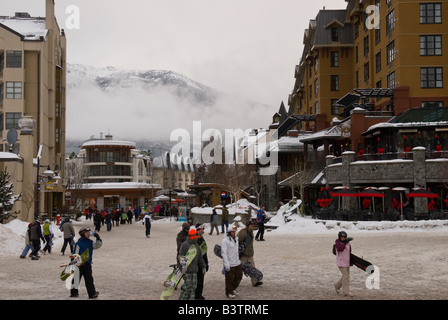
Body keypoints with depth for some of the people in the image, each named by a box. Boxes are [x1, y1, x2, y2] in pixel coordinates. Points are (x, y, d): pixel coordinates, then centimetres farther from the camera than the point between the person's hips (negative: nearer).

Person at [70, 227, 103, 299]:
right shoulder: (79, 243, -13)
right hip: (79, 264, -5)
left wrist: (98, 237, -7)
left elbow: (98, 245, 8)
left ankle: (92, 293, -4)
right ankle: (74, 293, 21)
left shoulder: (90, 243, 5)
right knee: (76, 279, 8)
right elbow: (75, 254, -12)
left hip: (87, 264, 5)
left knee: (89, 279, 0)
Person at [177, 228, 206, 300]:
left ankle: (191, 298, 11)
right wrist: (182, 268, -19)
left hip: (194, 271, 7)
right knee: (187, 286, -9)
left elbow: (200, 258, 23)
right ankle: (182, 298, 1)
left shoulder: (196, 245, 16)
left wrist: (203, 267, 17)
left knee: (193, 287, 5)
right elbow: (180, 256, -13)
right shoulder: (185, 244, -9)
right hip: (187, 270, -7)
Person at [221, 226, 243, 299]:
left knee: (239, 276, 16)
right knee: (230, 279, 3)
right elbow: (223, 253, -19)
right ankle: (229, 293, 20)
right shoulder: (225, 241, -16)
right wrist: (226, 264, -24)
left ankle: (233, 289, 37)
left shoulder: (236, 239, 10)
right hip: (230, 264, -8)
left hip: (237, 263, 8)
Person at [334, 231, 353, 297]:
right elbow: (340, 249, -30)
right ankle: (346, 292, -2)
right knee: (345, 276, -9)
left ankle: (337, 285, 33)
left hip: (347, 262, 6)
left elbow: (349, 251, 13)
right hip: (341, 262, -6)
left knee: (347, 276, 12)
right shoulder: (337, 242, -12)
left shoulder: (347, 242, 4)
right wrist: (345, 242, -32)